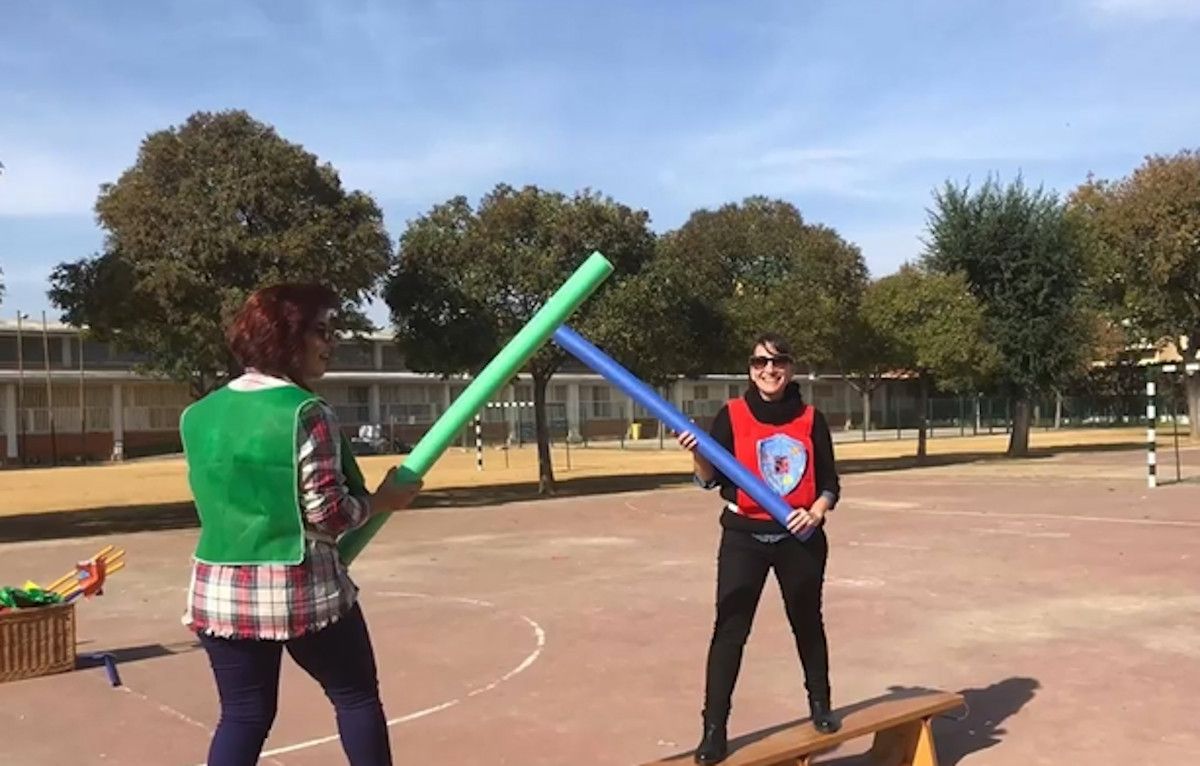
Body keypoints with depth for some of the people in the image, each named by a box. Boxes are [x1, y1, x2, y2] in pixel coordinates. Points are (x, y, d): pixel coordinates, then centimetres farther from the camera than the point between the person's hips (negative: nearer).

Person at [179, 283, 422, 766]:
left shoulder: (198, 416, 6)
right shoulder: (305, 412, -14)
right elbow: (328, 515, -15)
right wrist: (384, 499, 2)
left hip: (221, 591, 6)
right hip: (303, 589, -5)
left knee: (243, 716, 13)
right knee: (356, 697, 15)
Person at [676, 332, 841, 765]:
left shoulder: (811, 419, 1)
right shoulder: (732, 415, -3)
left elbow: (830, 483, 4)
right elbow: (711, 480, -5)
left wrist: (815, 512, -15)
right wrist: (696, 453, -25)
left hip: (800, 537, 2)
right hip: (744, 536, -1)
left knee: (808, 623, 16)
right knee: (729, 629, -5)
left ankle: (820, 704, 38)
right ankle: (714, 729, 0)